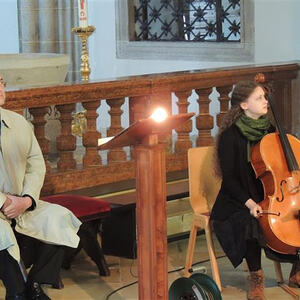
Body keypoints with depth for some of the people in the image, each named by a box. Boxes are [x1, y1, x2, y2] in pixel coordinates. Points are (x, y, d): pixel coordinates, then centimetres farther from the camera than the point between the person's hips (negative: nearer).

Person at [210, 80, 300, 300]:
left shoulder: (269, 130, 8)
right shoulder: (231, 136, -11)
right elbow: (229, 178, -13)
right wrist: (249, 203, -26)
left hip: (269, 196, 6)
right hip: (239, 201, -6)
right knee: (250, 223, -36)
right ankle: (256, 278, -14)